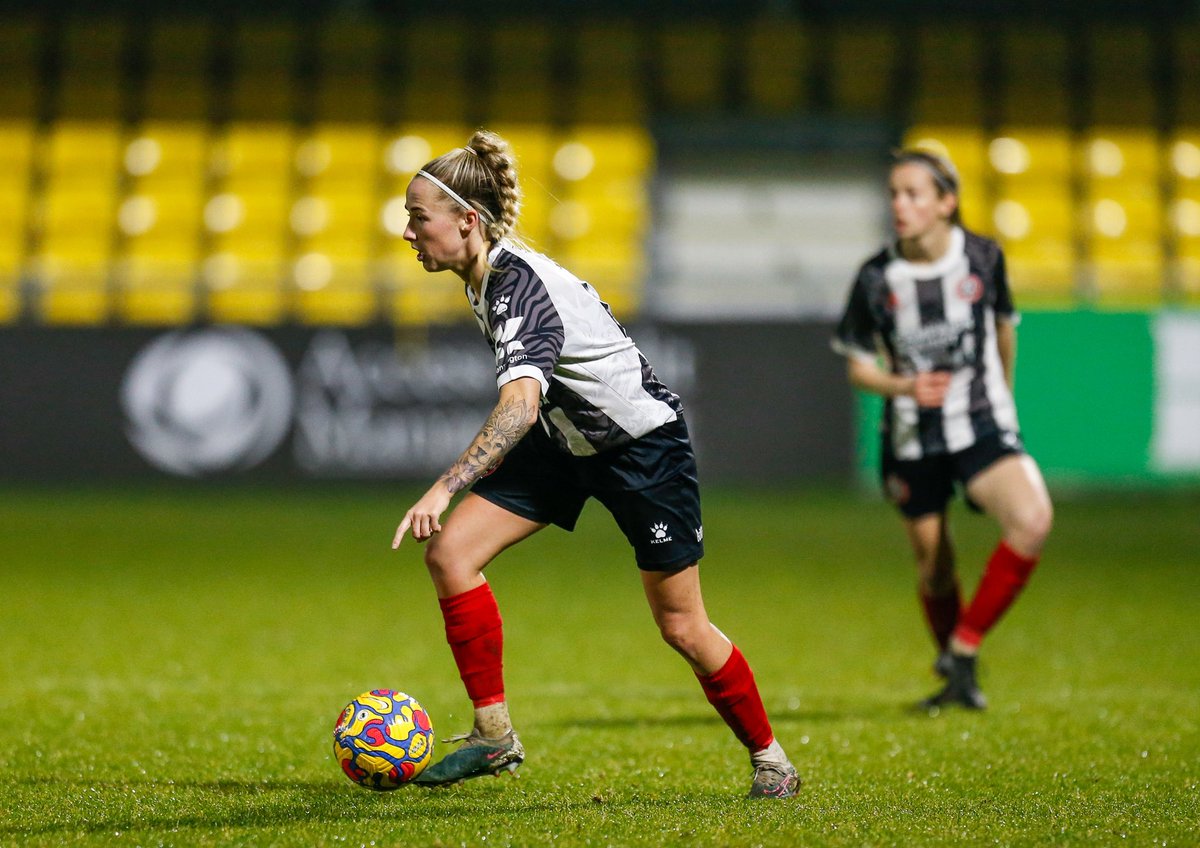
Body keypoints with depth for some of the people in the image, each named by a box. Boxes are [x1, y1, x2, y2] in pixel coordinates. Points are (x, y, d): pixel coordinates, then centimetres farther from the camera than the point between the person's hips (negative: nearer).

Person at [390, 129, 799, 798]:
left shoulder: (518, 282, -30)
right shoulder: (488, 276, -3)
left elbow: (520, 405, -44)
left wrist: (445, 488, -53)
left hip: (644, 437, -8)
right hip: (568, 438, 8)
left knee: (682, 626, 1)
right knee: (449, 551, -9)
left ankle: (769, 756, 22)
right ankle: (495, 736, -3)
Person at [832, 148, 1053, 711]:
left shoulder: (984, 258, -6)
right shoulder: (877, 278, -8)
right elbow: (858, 366, 1)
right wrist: (902, 386, -19)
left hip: (983, 428, 0)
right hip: (912, 439, 0)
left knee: (1032, 522, -26)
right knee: (934, 567, 6)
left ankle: (963, 649, -12)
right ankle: (954, 678, 34)